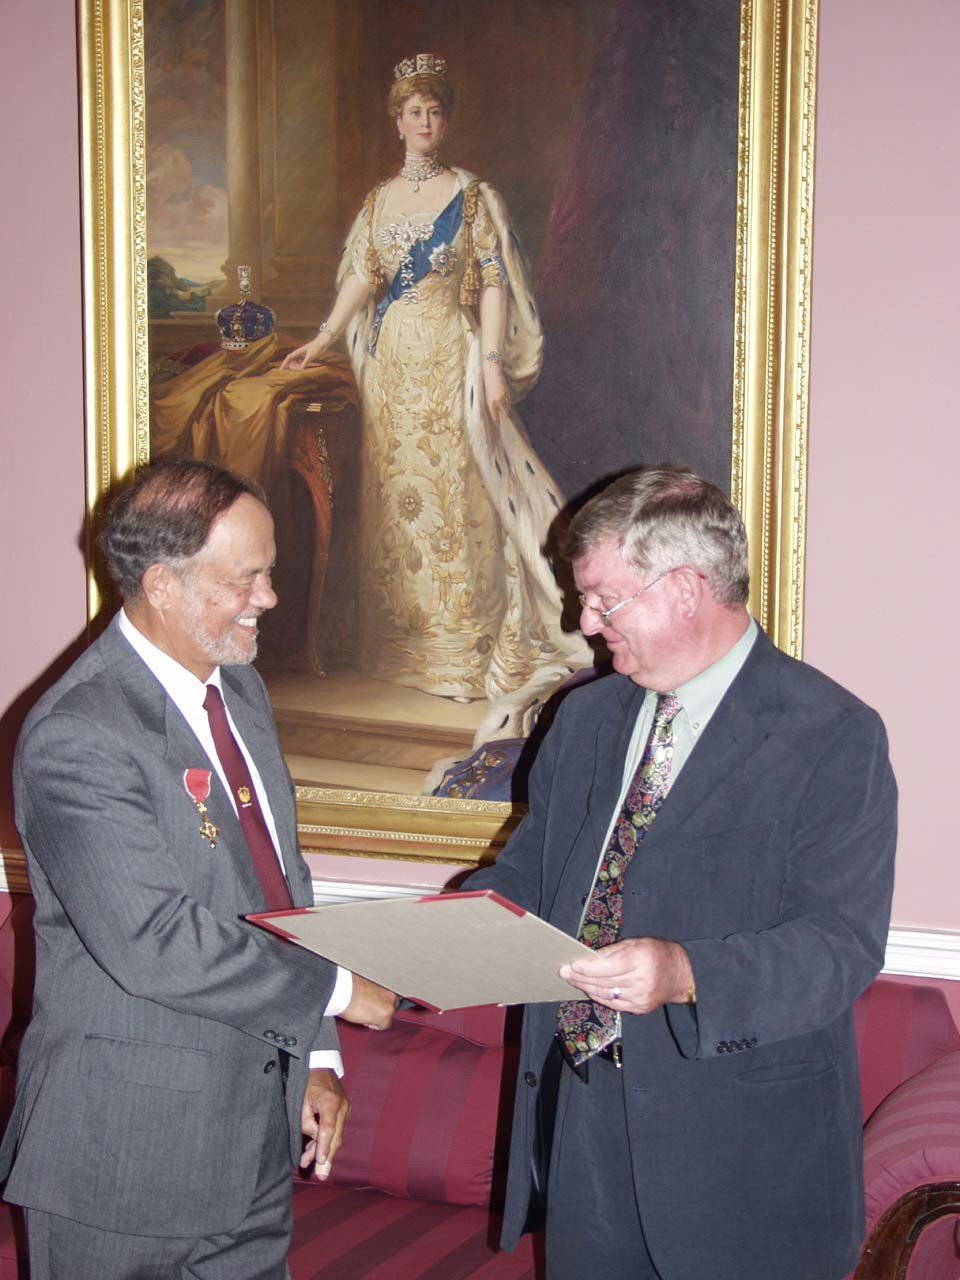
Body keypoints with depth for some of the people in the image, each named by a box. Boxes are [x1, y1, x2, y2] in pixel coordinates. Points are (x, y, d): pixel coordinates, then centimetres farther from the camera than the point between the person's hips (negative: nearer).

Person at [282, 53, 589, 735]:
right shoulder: (380, 199, 12)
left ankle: (464, 646, -2)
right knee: (395, 491, 6)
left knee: (456, 491, -7)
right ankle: (405, 639, 14)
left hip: (451, 360, -4)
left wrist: (493, 363, -12)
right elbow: (361, 277, 12)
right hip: (392, 361, 5)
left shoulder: (473, 196, 0)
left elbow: (494, 283, -4)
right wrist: (322, 340, 1)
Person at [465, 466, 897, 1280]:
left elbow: (843, 942, -20)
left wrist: (687, 974, -35)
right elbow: (535, 866, 18)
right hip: (581, 1119, 6)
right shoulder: (587, 718, 11)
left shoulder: (833, 737, -13)